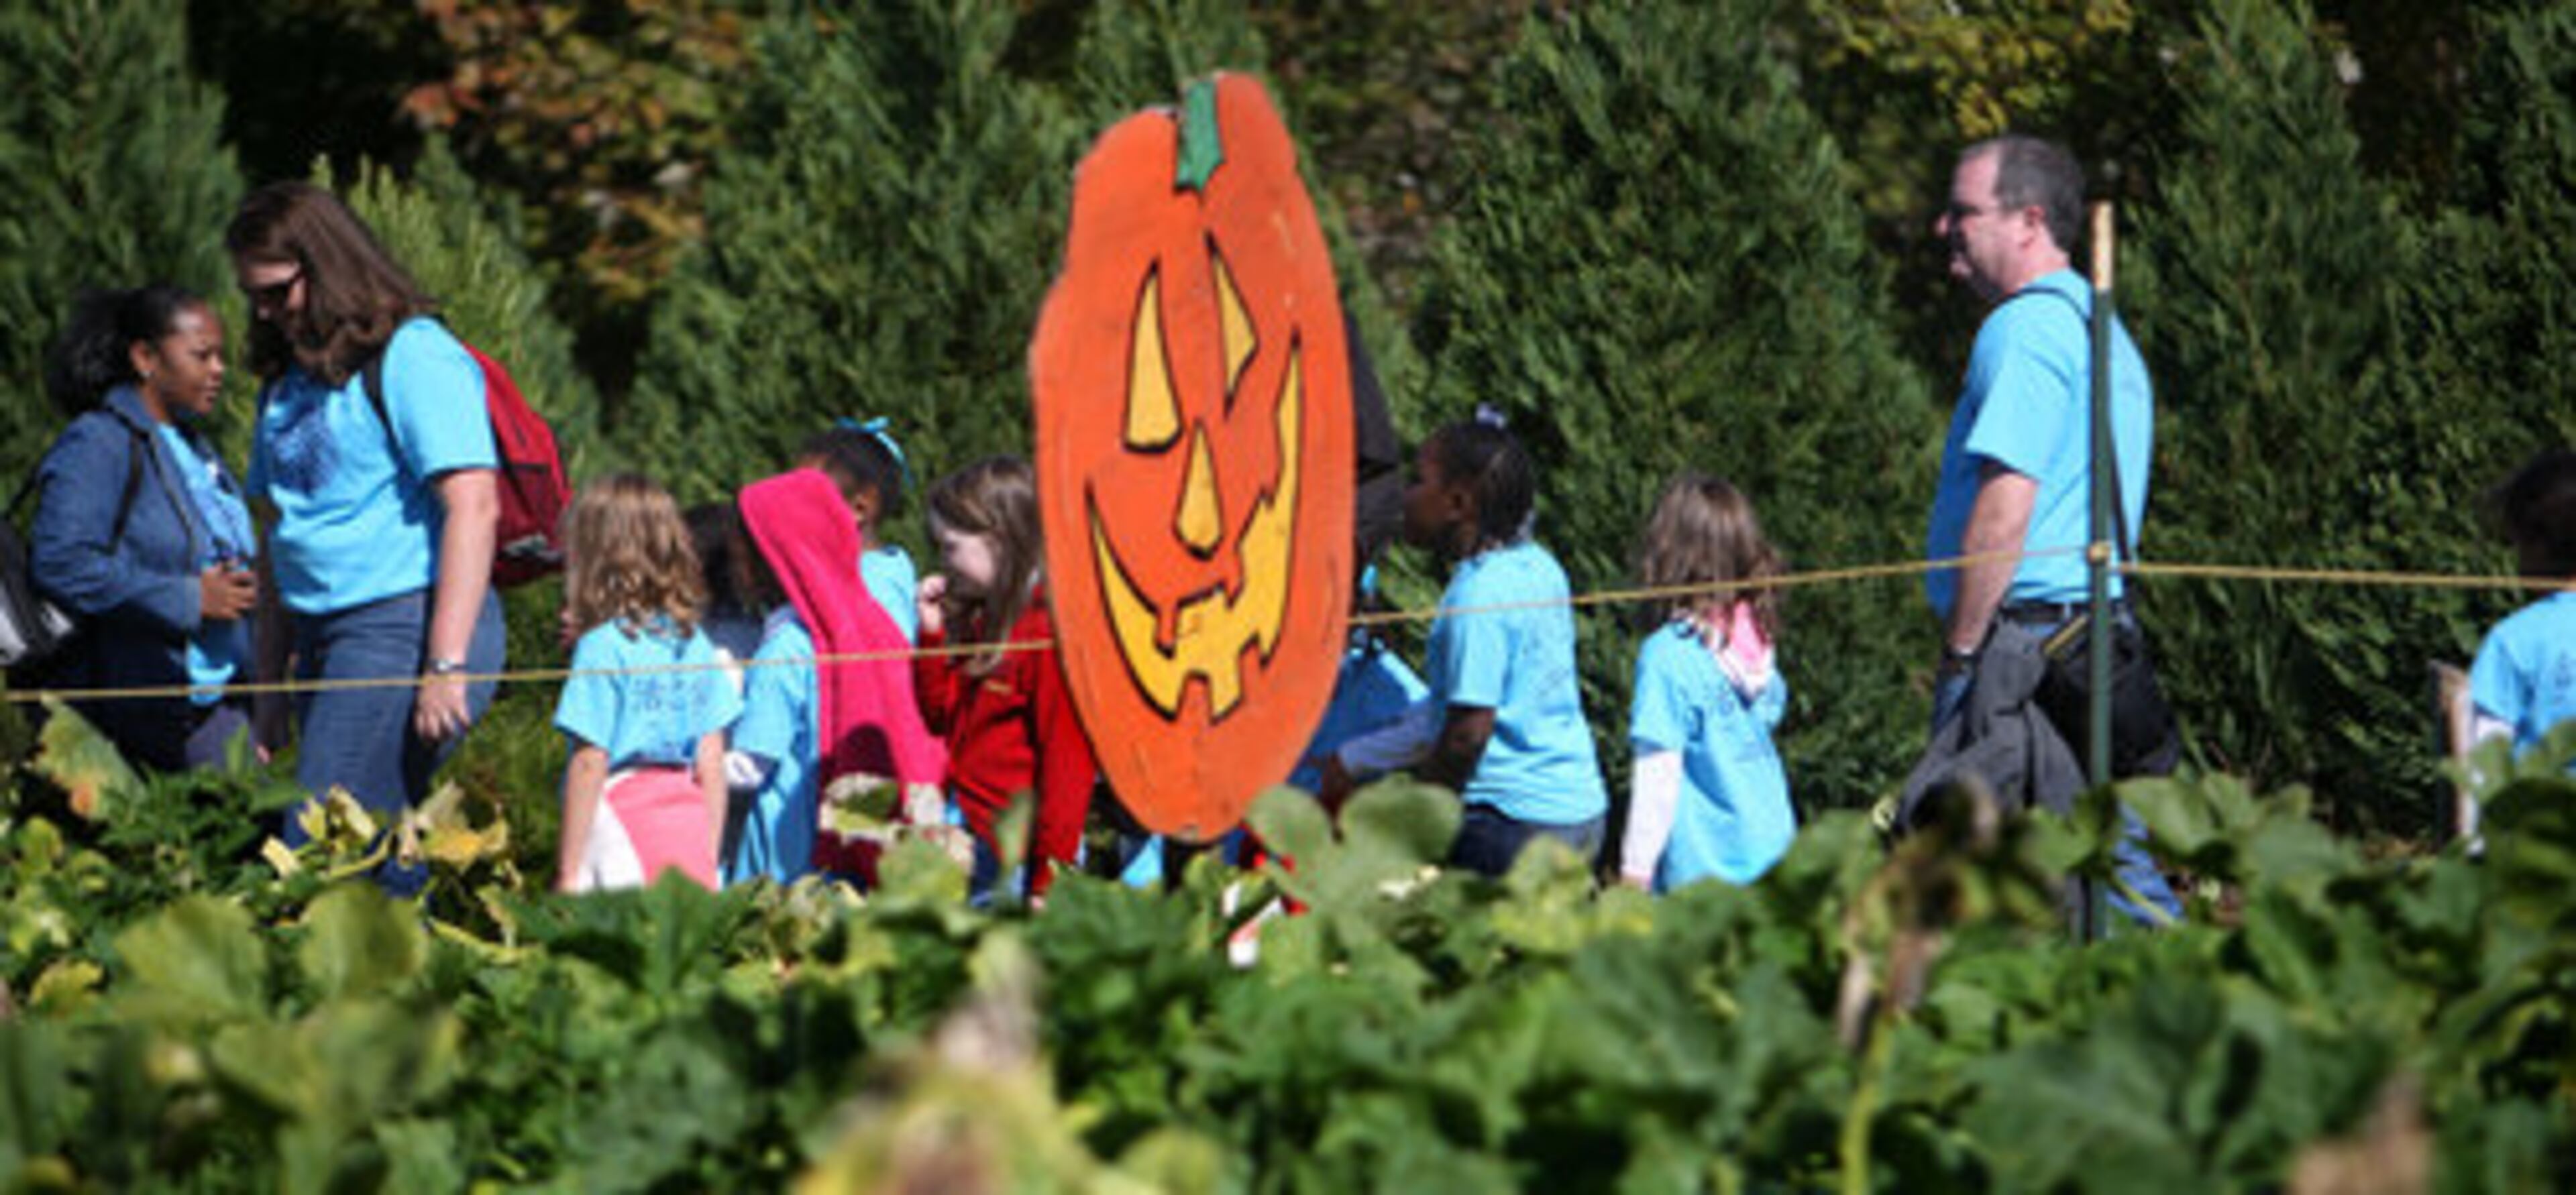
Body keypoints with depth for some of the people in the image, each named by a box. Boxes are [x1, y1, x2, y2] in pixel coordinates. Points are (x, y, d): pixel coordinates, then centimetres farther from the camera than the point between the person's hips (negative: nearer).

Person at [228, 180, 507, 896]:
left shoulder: (412, 359, -8)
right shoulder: (290, 377, 19)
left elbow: (473, 507, -16)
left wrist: (448, 666, -21)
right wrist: (269, 686, 21)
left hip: (405, 621, -8)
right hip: (325, 637, 8)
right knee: (384, 869, 2)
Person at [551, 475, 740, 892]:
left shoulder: (601, 650, -8)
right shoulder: (695, 646, 9)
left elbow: (590, 763, -9)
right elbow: (712, 763, 13)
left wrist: (569, 872, -5)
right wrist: (710, 855, 21)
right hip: (690, 828, 6)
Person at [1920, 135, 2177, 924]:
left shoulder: (2025, 328, -12)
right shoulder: (2103, 328, 20)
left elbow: (2006, 505, -20)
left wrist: (1960, 652, -16)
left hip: (2023, 632, -10)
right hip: (2101, 628, 10)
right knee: (2113, 858, 9)